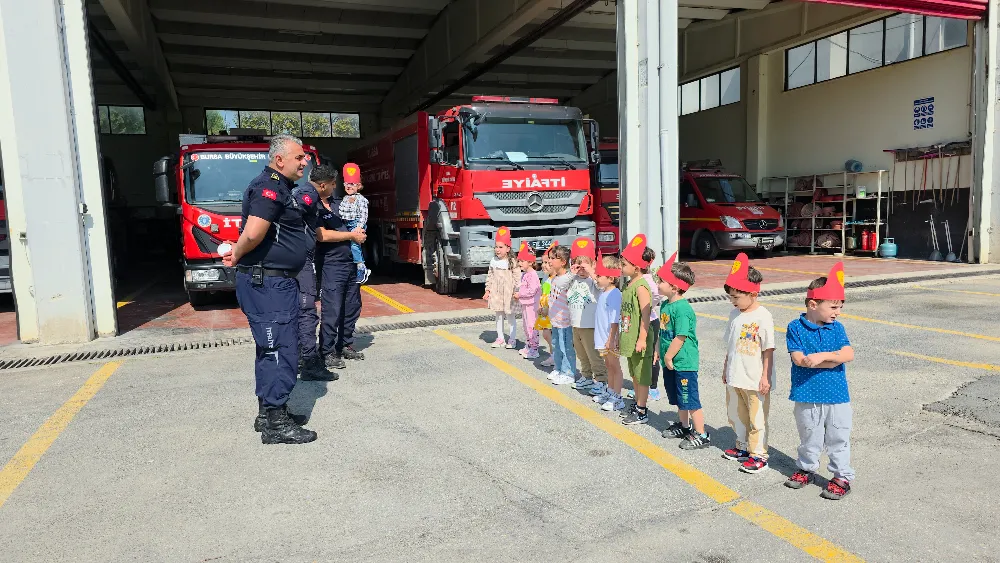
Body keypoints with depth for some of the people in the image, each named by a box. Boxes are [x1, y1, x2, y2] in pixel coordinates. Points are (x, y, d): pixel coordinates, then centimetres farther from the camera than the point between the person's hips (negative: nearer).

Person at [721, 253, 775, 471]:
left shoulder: (763, 317, -17)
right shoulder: (735, 314, 5)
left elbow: (768, 350, -15)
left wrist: (766, 377, -16)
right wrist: (726, 369, 17)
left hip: (755, 381, -8)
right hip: (735, 379, 8)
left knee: (757, 419, 4)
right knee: (737, 416, 20)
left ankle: (759, 455, 16)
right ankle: (743, 447, 37)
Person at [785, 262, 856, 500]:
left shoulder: (837, 328, 0)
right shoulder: (796, 327, -8)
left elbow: (849, 354, -12)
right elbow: (799, 359, -17)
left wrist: (821, 356, -24)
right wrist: (834, 357, -15)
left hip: (836, 396, 1)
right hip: (806, 395, -1)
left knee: (838, 438, 10)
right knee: (809, 437, 16)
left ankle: (842, 477, 24)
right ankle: (806, 469, 35)